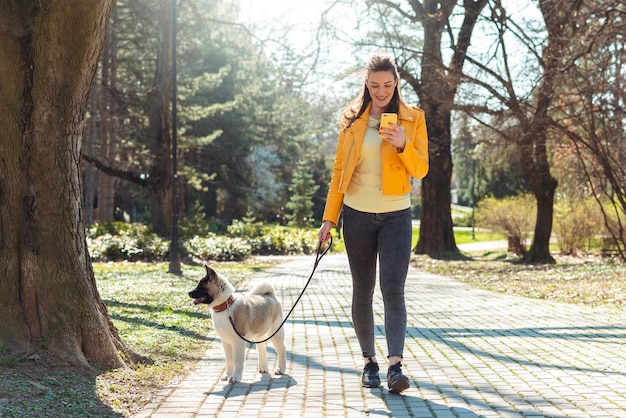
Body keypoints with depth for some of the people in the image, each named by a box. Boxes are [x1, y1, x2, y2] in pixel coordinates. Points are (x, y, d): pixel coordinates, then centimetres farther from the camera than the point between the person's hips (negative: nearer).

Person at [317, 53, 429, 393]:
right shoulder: (351, 119, 6)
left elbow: (420, 170, 0)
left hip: (396, 216, -2)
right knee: (362, 292, 6)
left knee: (393, 290, -13)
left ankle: (395, 365, -19)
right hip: (358, 215, 2)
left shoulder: (413, 118, 2)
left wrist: (403, 145, -20)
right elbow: (339, 170, 8)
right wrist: (329, 218, 3)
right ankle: (369, 362, 18)